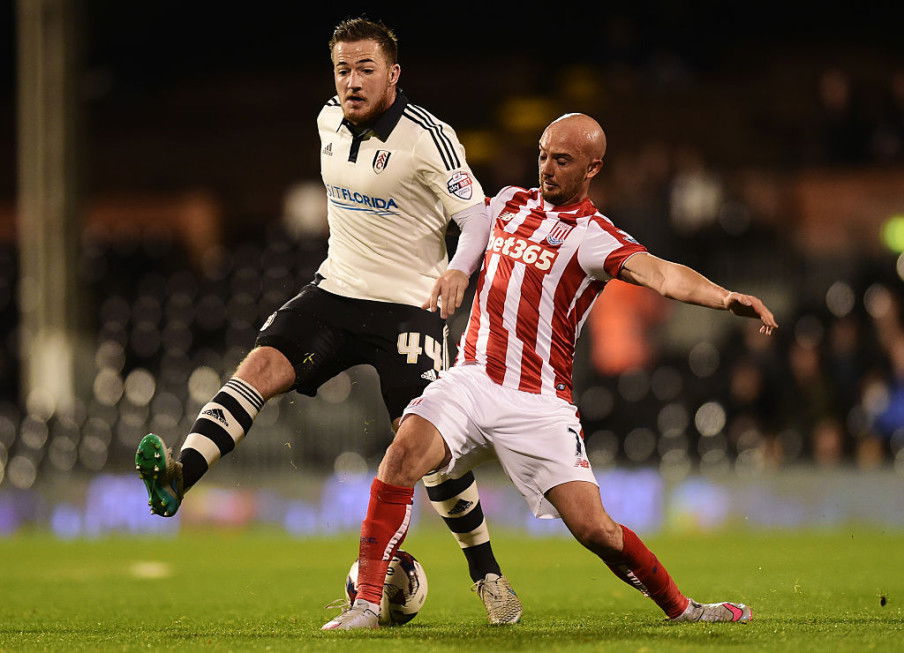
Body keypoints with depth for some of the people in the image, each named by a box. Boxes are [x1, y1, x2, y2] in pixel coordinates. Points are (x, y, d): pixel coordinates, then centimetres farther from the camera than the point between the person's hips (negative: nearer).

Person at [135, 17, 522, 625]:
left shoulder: (427, 136, -14)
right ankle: (178, 477, -38)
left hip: (408, 307, -5)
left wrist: (459, 268, -34)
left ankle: (487, 573, 8)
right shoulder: (330, 122, 6)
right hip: (336, 292, 5)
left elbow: (478, 214, -15)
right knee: (262, 364, -21)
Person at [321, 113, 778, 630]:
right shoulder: (509, 203, 12)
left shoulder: (595, 237, -6)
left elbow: (661, 274, -26)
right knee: (404, 455, -24)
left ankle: (680, 608, 14)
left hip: (539, 406, -4)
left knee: (593, 527, -10)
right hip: (472, 380, 4)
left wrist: (726, 297, -42)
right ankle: (368, 602, -17)